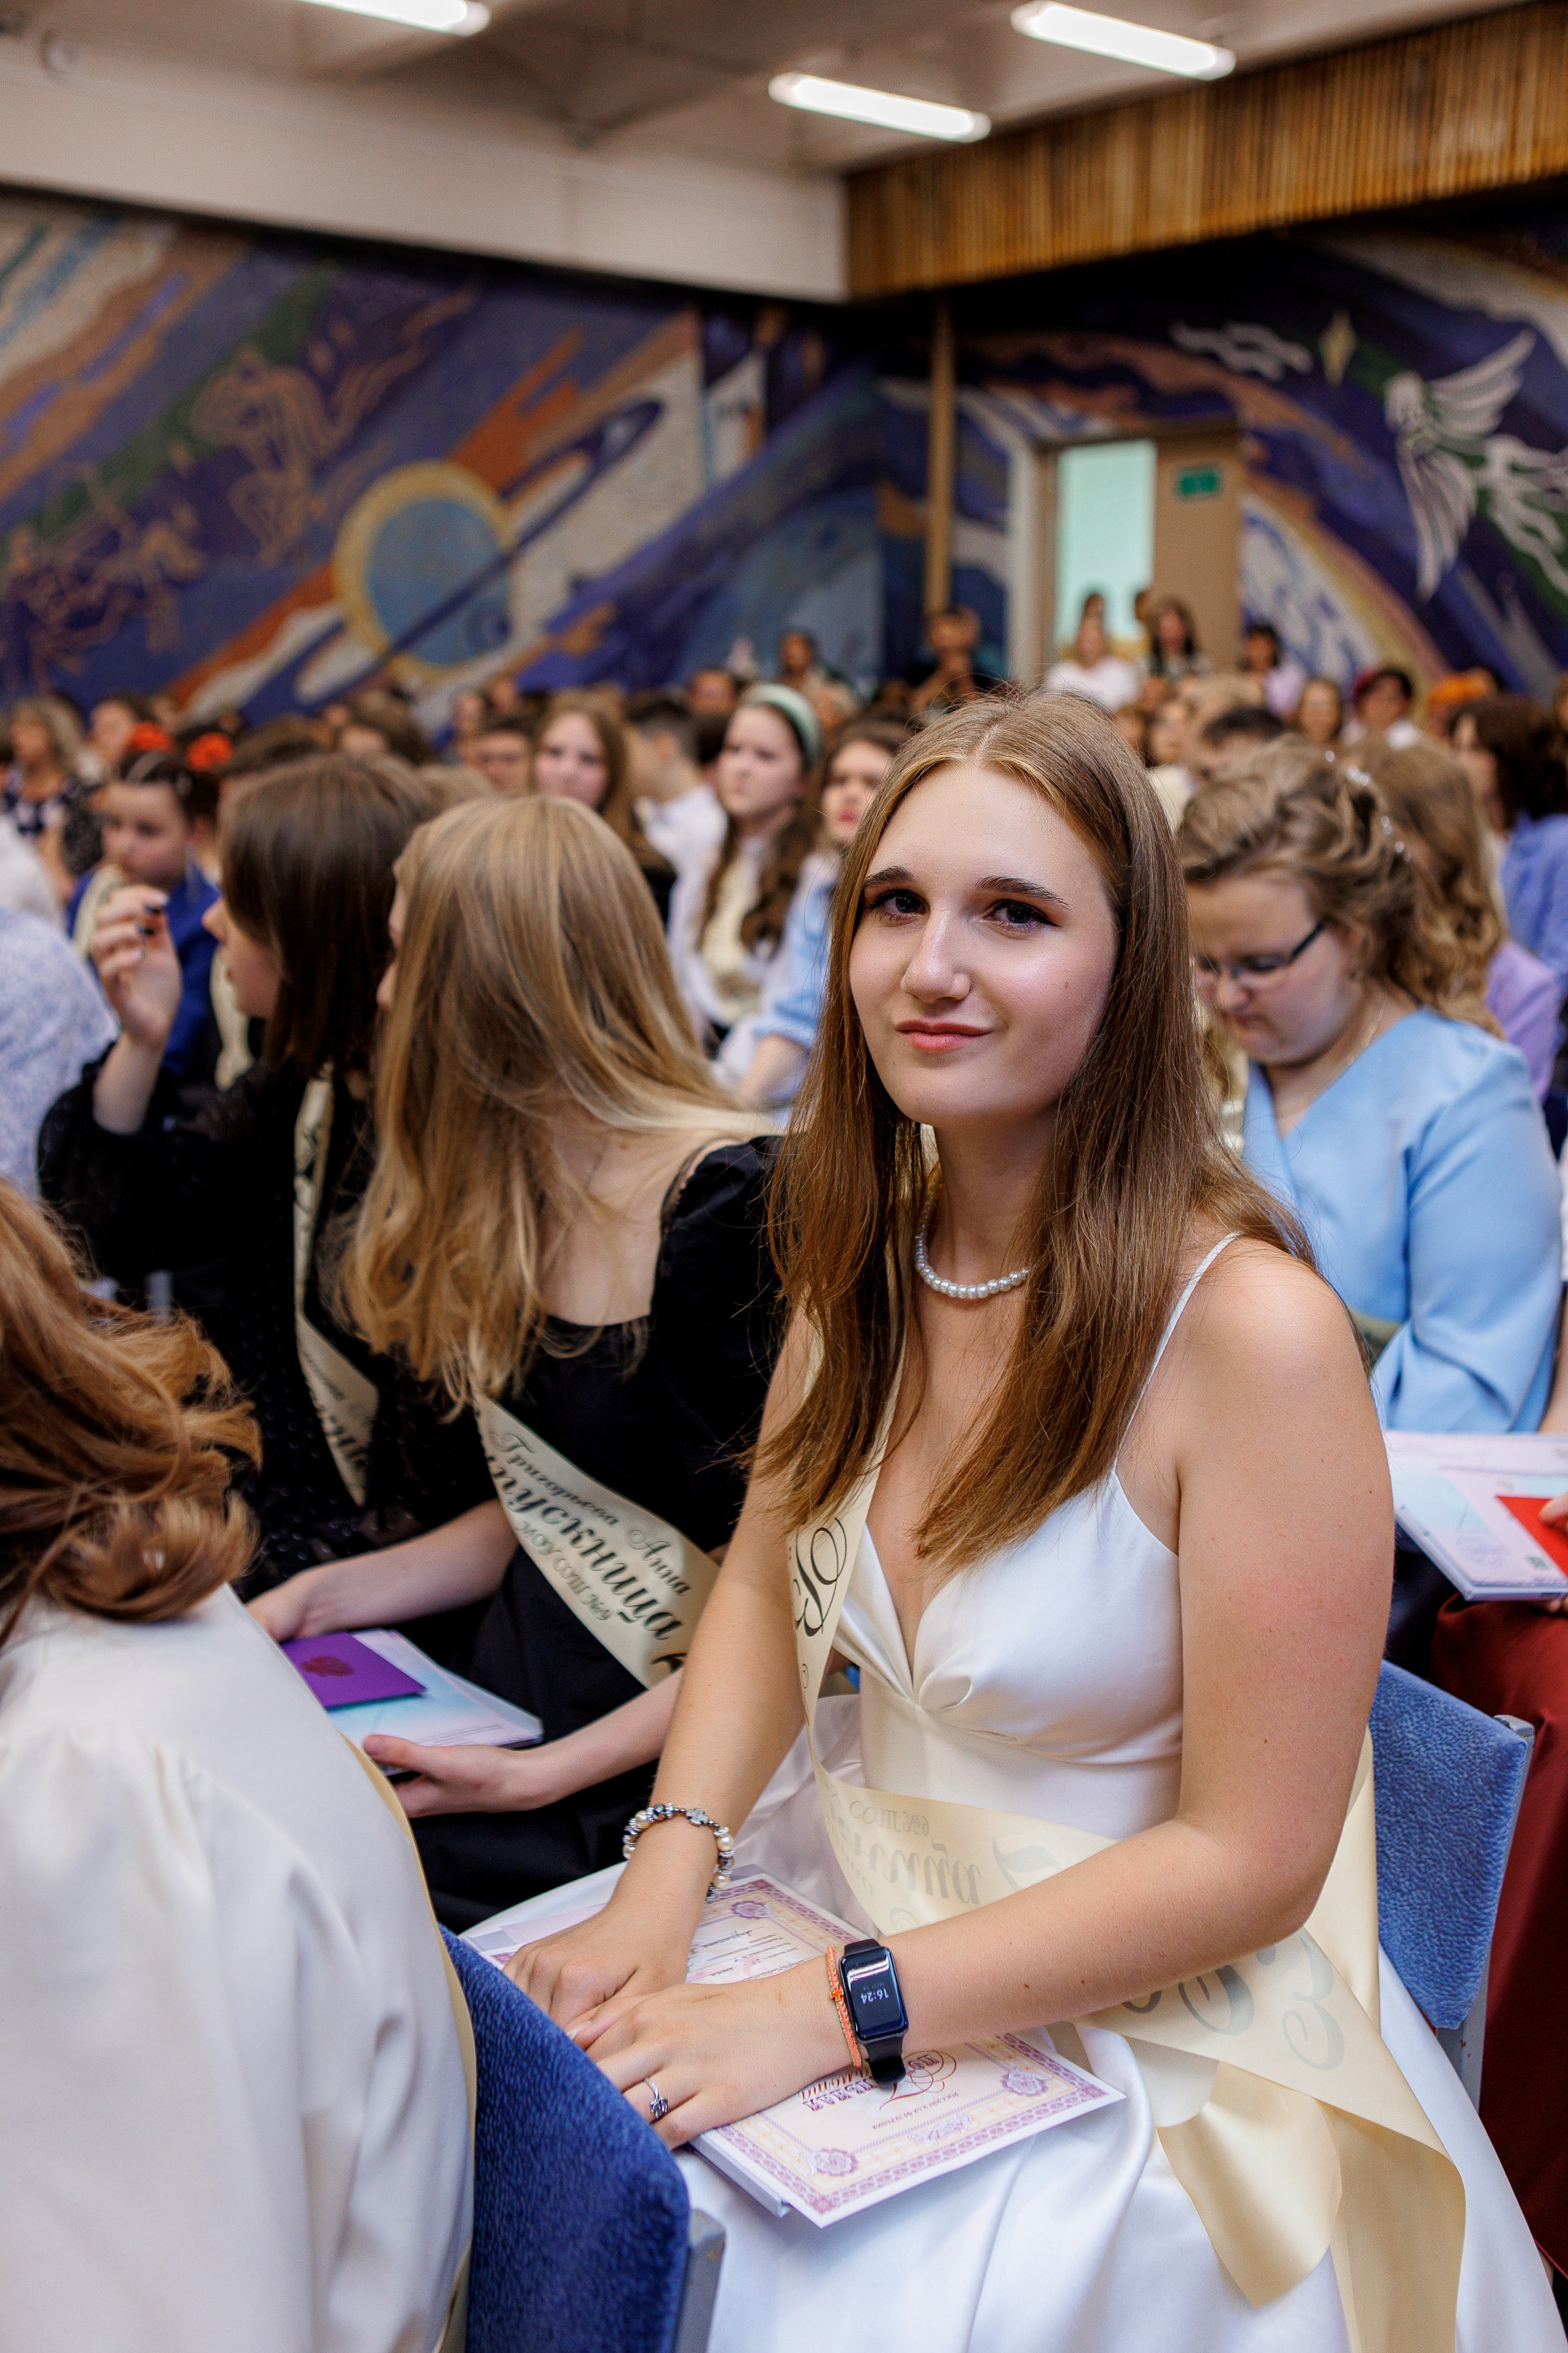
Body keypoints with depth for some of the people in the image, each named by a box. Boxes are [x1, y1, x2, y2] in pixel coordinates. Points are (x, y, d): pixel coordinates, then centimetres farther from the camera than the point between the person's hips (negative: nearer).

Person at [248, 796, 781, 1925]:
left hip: (658, 1777, -7)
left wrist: (543, 1777, -17)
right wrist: (322, 1596, 9)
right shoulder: (518, 1196, 10)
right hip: (509, 1697, 8)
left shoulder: (731, 1204, -17)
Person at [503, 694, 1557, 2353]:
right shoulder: (866, 1253, -2)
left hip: (1132, 2041, -5)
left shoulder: (1248, 1326, -23)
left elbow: (1248, 1860, -19)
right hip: (841, 1894, 6)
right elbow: (765, 1587, 6)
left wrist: (825, 2015, -21)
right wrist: (664, 1886, -10)